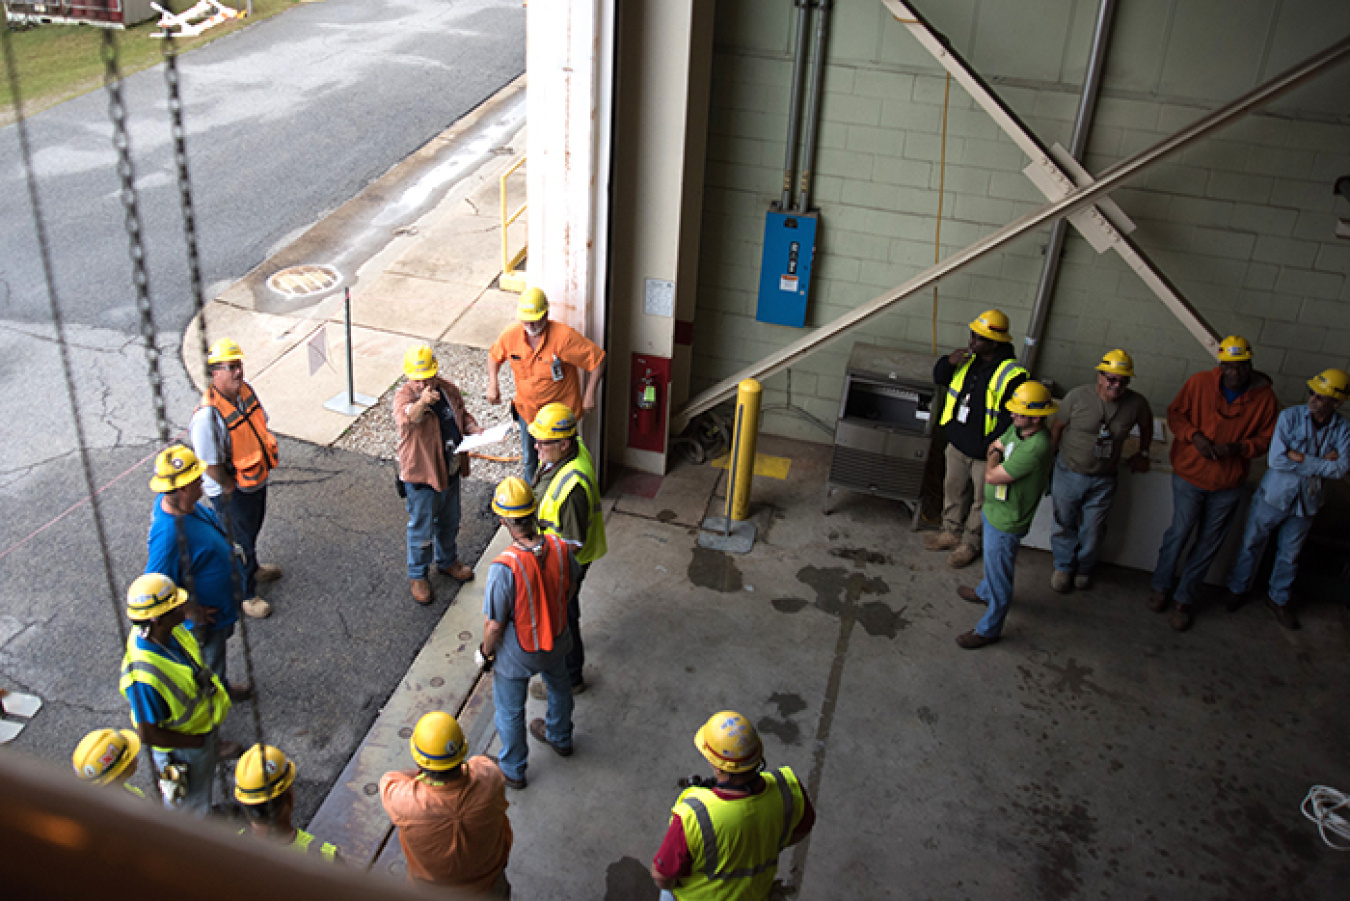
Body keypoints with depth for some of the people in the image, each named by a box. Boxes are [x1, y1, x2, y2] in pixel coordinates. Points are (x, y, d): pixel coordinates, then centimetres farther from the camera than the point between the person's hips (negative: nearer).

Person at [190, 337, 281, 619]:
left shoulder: (245, 390, -8)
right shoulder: (208, 415, -34)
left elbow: (260, 424, 9)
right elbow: (211, 466, -29)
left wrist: (263, 464, 6)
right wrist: (232, 489, -15)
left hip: (257, 479, 8)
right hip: (231, 491, -8)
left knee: (253, 528, 30)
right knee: (239, 542, 12)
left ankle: (252, 568, 57)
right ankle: (244, 593, 33)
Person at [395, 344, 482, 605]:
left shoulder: (449, 389, -4)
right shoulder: (404, 395, -24)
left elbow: (463, 415, 13)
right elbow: (406, 419, -47)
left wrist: (474, 430, -7)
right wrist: (422, 402, -67)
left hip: (450, 471, 6)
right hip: (421, 476, -6)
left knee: (449, 522, 26)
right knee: (422, 530, 9)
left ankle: (447, 561, 51)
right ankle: (418, 576, 31)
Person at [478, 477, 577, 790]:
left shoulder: (505, 567, -39)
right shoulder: (561, 548, -23)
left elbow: (494, 624, -26)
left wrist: (485, 651, -5)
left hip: (516, 655, -5)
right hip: (556, 640, 5)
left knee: (510, 711, 22)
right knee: (558, 687, 34)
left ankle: (513, 770, 45)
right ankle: (560, 738, 61)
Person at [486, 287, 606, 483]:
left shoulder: (564, 336, -28)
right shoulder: (510, 335, -13)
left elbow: (597, 358, -20)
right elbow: (494, 356, 10)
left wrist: (589, 395, -19)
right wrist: (492, 384, -4)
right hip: (526, 410, 4)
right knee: (529, 461, 23)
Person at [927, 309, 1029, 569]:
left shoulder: (1012, 375, -22)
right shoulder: (968, 359, 0)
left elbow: (1010, 417, -21)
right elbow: (939, 378, 12)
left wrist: (989, 446, -22)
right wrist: (948, 363, -10)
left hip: (984, 453, -7)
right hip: (957, 443, 7)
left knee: (981, 500, 11)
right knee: (953, 489, 23)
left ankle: (970, 544, 29)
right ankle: (952, 532, 43)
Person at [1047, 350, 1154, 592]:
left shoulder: (1136, 404, -9)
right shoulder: (1078, 396, -15)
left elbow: (1146, 424, 14)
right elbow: (1057, 426, -3)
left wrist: (1143, 454, 18)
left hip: (1103, 481, 1)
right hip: (1069, 473, -1)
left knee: (1092, 531, 14)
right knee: (1065, 524, 15)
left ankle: (1084, 567, 41)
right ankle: (1063, 566, 39)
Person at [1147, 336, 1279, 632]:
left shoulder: (1265, 397, -7)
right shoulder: (1199, 383, -9)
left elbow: (1267, 438, 2)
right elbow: (1175, 414, 2)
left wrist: (1238, 448, -18)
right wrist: (1194, 436, -17)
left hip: (1228, 485, 1)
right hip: (1190, 476, -1)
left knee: (1208, 544, 9)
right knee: (1179, 532, 4)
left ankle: (1183, 600, 23)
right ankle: (1161, 586, 27)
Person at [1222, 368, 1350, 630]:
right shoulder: (1290, 417, -13)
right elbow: (1276, 460, -22)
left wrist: (1300, 458, -23)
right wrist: (1322, 463, -18)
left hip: (1305, 503, 2)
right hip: (1273, 496, -2)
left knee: (1289, 554, 16)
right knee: (1251, 545, 10)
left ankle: (1278, 599, 35)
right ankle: (1237, 590, 31)